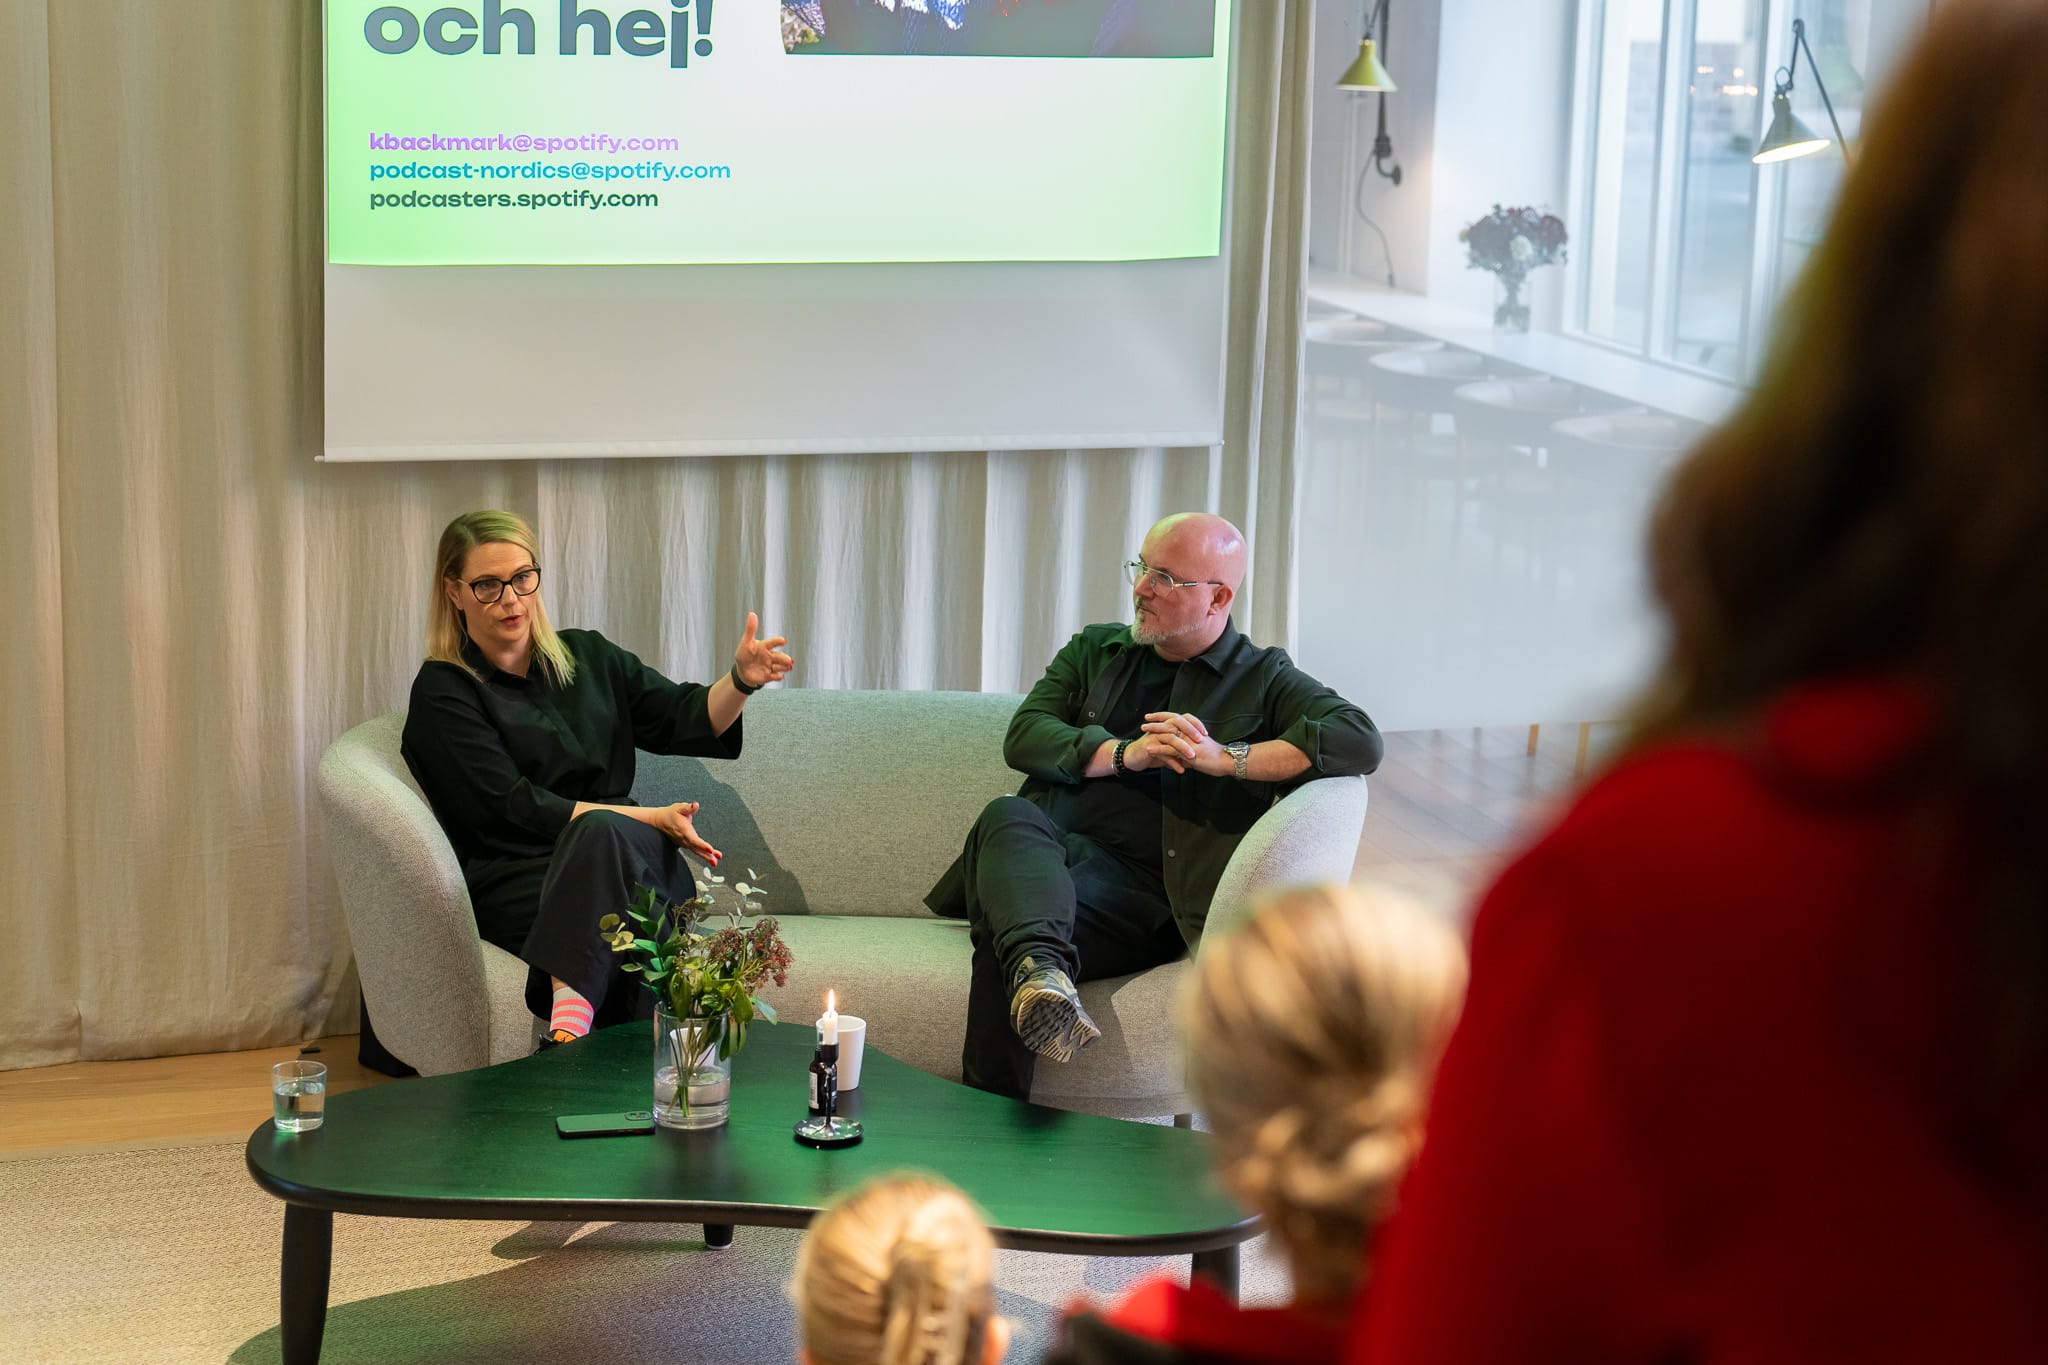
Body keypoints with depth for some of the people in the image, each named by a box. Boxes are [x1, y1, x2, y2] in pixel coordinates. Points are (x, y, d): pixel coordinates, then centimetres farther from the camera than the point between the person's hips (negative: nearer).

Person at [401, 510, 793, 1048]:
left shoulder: (586, 656, 20)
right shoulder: (443, 691, 5)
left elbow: (688, 720, 12)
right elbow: (515, 807, -5)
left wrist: (742, 680, -12)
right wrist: (648, 819, -10)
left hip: (640, 862, 3)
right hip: (521, 883, -3)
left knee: (602, 834, -35)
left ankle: (570, 1009, -56)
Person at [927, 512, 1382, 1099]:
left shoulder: (1262, 679, 14)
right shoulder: (1093, 650, 27)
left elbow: (1361, 742, -5)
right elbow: (1022, 737, 10)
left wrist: (1223, 758, -13)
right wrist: (1125, 754, -8)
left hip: (1141, 887, -3)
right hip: (1051, 856, 3)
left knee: (1002, 931, -35)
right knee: (1007, 815, -37)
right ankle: (1042, 971, -61)